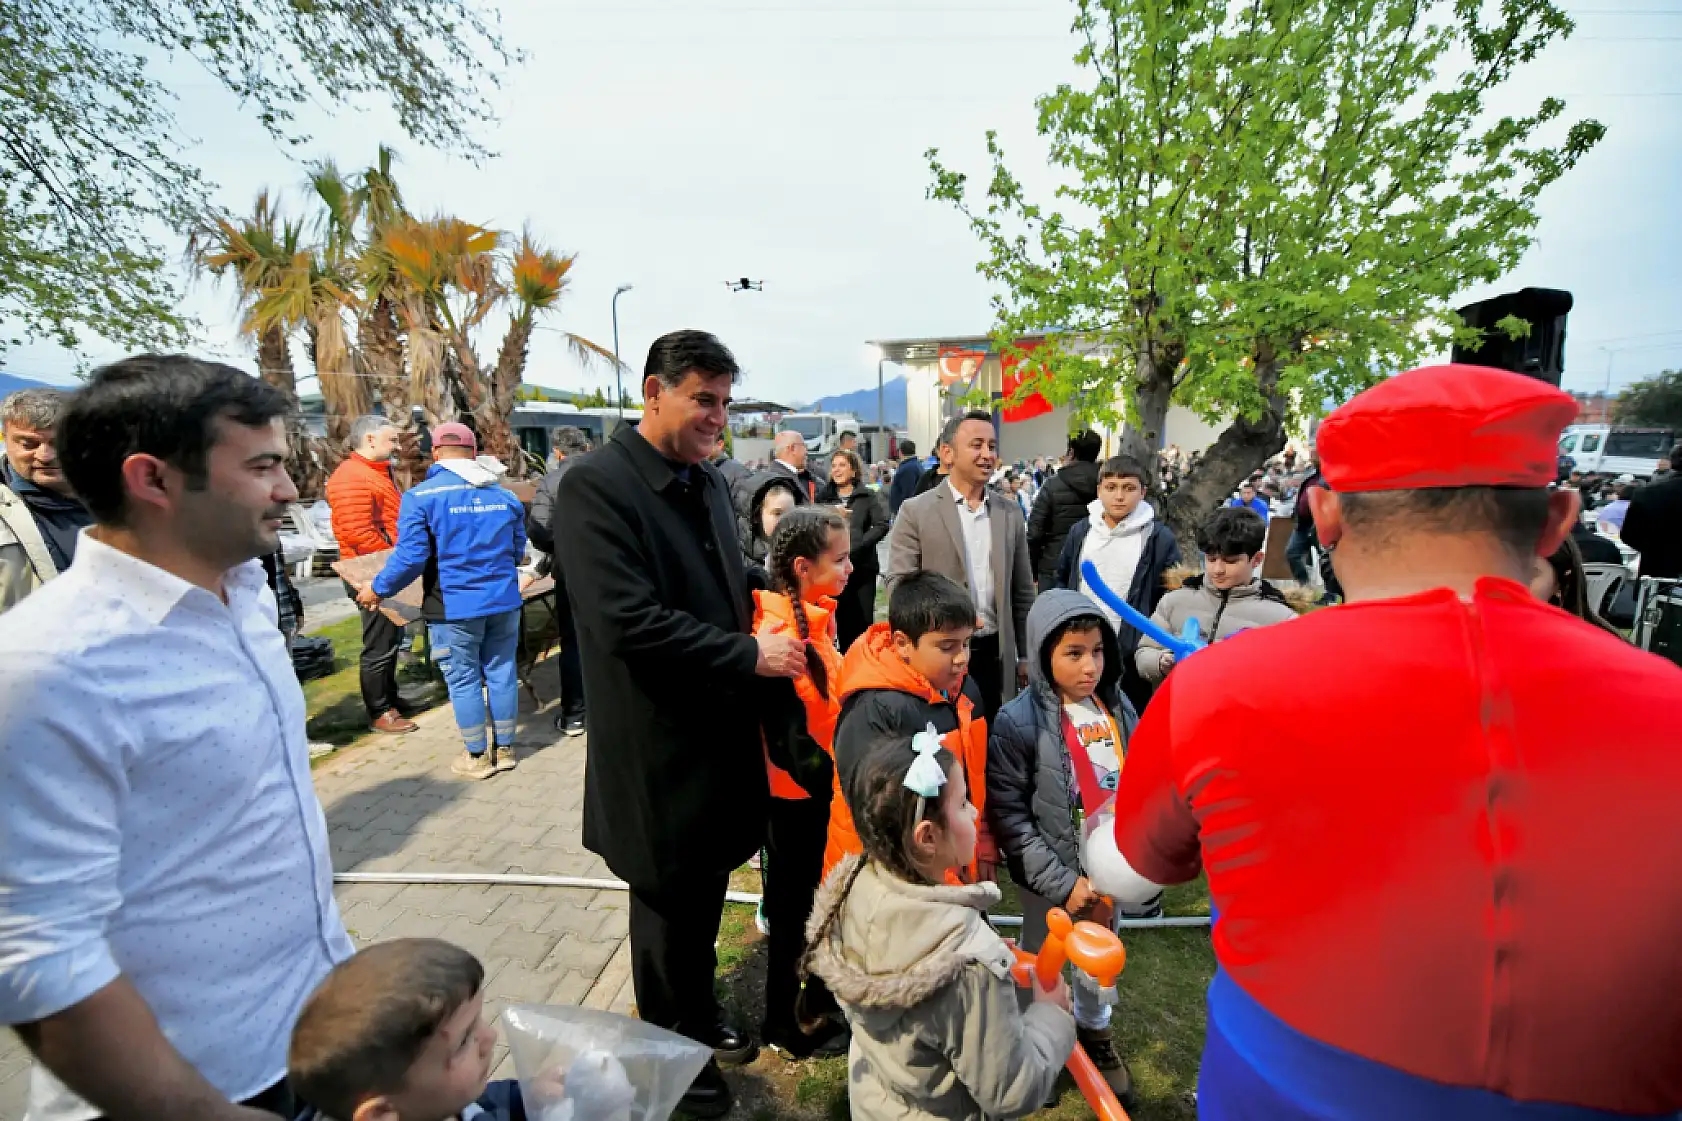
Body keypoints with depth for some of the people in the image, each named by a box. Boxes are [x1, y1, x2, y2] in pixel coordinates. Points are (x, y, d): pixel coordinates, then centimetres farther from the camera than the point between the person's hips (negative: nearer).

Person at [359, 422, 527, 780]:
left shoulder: (421, 495, -8)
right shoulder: (505, 494, 6)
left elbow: (411, 557, -12)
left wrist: (379, 589, 4)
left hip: (454, 605, -4)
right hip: (504, 599, 4)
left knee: (463, 680, 8)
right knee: (501, 672, 12)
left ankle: (477, 756, 19)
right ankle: (504, 748, 23)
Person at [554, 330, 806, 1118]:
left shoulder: (708, 481, 7)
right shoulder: (596, 485, -18)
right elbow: (626, 622, -27)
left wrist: (772, 631, -2)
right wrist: (750, 655, -21)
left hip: (721, 733, 7)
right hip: (658, 746, -7)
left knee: (707, 893, 24)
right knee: (668, 904, 15)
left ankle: (700, 1013, 50)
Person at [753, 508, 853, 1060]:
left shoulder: (818, 616, 0)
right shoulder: (778, 632, -25)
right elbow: (787, 736, -24)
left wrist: (840, 776, 7)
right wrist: (836, 783, -17)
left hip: (826, 785, 8)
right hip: (797, 793, -7)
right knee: (792, 904, 12)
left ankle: (822, 994, 45)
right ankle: (782, 1023, 34)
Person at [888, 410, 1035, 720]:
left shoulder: (1011, 512, 8)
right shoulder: (916, 511, -5)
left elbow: (1022, 591, 12)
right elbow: (898, 582, -8)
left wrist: (1025, 656, 12)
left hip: (996, 654, 4)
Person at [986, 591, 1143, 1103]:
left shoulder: (1118, 707, -6)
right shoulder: (1019, 721, -22)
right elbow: (1008, 815, -19)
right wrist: (1062, 881, -19)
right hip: (1050, 878, -4)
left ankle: (1094, 1031, 54)